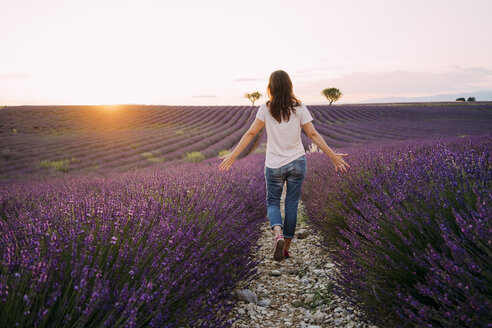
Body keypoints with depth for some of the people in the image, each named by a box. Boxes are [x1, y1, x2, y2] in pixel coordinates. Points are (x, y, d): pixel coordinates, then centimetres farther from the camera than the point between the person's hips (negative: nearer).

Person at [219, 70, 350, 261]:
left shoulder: (266, 109, -6)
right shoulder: (299, 108, -4)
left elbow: (250, 133, -6)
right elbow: (313, 135, -5)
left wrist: (232, 156, 0)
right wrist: (333, 156, 1)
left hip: (274, 165, -1)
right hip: (297, 162, 1)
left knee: (272, 202, 14)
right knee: (292, 204, 11)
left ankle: (278, 234, -15)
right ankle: (286, 247, 18)